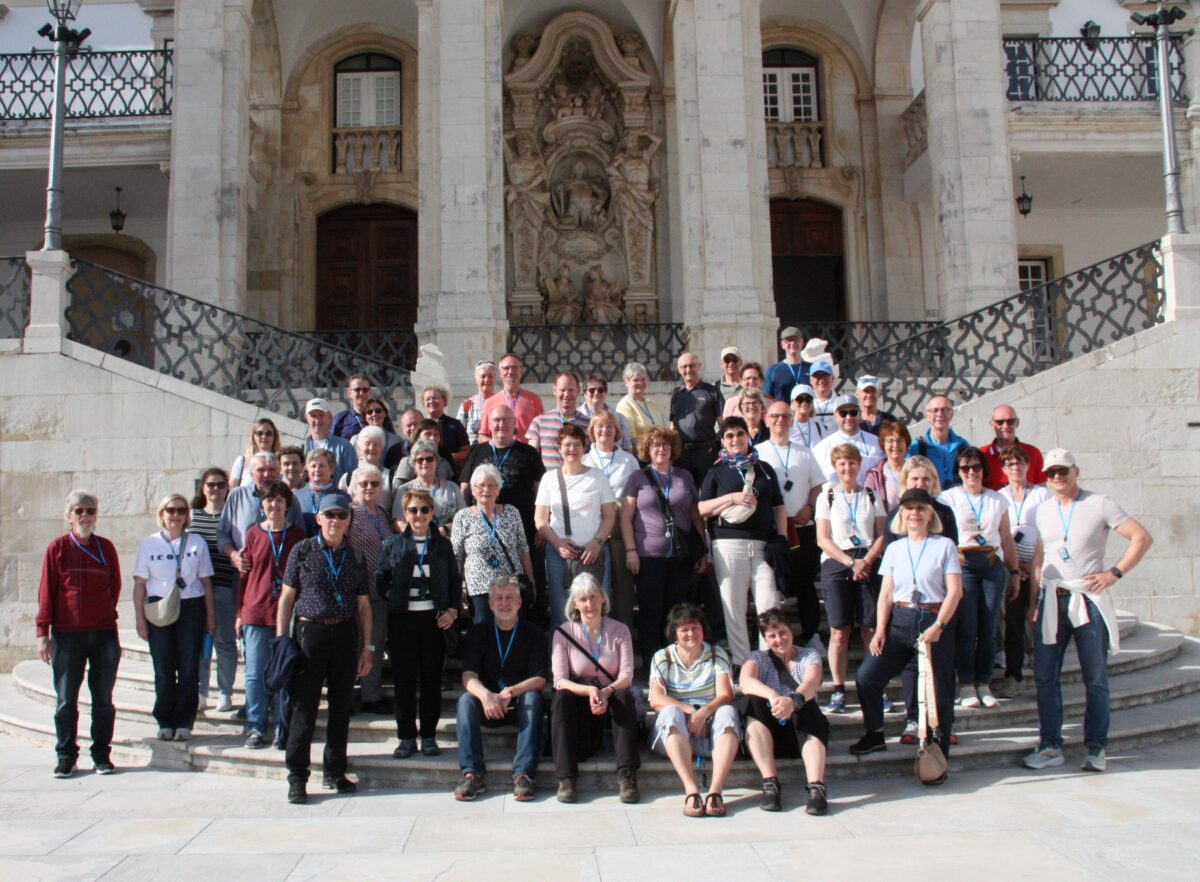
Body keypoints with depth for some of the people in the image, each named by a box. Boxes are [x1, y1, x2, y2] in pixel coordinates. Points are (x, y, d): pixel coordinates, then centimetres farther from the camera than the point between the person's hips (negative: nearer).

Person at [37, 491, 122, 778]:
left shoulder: (106, 548, 6)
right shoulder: (57, 548, 0)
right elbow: (46, 592, -1)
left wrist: (106, 616, 7)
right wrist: (43, 632, -5)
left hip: (104, 634, 2)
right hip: (66, 635, -2)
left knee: (103, 699, 6)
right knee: (66, 700, 4)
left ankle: (102, 754, 15)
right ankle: (66, 756, 15)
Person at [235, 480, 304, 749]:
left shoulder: (296, 534, 5)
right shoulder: (253, 533, 6)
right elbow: (245, 574, 9)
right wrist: (240, 612, 6)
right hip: (256, 613, 1)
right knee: (255, 674, 3)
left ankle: (283, 730, 13)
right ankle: (255, 727, 14)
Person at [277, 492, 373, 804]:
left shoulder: (355, 557, 9)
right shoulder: (303, 551, 1)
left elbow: (363, 604, 12)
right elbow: (287, 597, 2)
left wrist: (367, 646, 7)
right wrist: (281, 640, -3)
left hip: (345, 634, 3)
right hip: (310, 631, -3)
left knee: (341, 706, 9)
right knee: (304, 706, -2)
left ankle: (334, 772, 22)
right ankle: (297, 777, 7)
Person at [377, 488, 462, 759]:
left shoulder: (442, 544, 9)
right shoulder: (393, 544, 6)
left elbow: (455, 581, 9)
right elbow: (380, 578, 7)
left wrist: (452, 610, -1)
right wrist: (390, 599, -3)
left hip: (434, 618, 1)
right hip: (401, 618, 0)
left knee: (431, 677, 5)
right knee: (403, 678, 3)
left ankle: (429, 736, 15)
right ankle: (406, 737, 12)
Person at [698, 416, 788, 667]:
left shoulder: (765, 469, 17)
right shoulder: (717, 472, 11)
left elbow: (778, 507, 16)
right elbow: (702, 509, 3)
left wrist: (782, 539, 4)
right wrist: (733, 498, -9)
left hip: (764, 543, 1)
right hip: (729, 543, -1)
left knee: (769, 604, -5)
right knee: (733, 605, -2)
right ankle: (741, 663, 4)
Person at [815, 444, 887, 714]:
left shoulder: (872, 496, 13)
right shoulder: (827, 497, 8)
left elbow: (882, 535, 7)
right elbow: (823, 539, 1)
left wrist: (866, 561, -9)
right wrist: (851, 562, -10)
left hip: (868, 564, 1)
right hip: (836, 565, -1)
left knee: (872, 629, -5)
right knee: (839, 631, -4)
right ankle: (838, 690, 1)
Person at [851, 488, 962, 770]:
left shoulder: (944, 546, 1)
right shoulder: (894, 548, 10)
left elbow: (955, 591, -6)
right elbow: (886, 594, 8)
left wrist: (938, 626, -17)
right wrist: (880, 630, -4)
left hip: (935, 621, -3)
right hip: (900, 620, 3)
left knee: (939, 689, 1)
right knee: (866, 676, -5)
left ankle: (938, 754, 15)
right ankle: (874, 735, 14)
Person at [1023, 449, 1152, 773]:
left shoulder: (1100, 504, -2)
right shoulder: (1044, 510, 12)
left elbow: (1142, 538, -5)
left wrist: (1115, 573, -11)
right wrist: (1034, 600, 10)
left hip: (1089, 599, -4)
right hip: (1051, 600, 4)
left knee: (1095, 679, 3)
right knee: (1045, 676, 3)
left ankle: (1096, 748, 12)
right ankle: (1050, 746, 11)